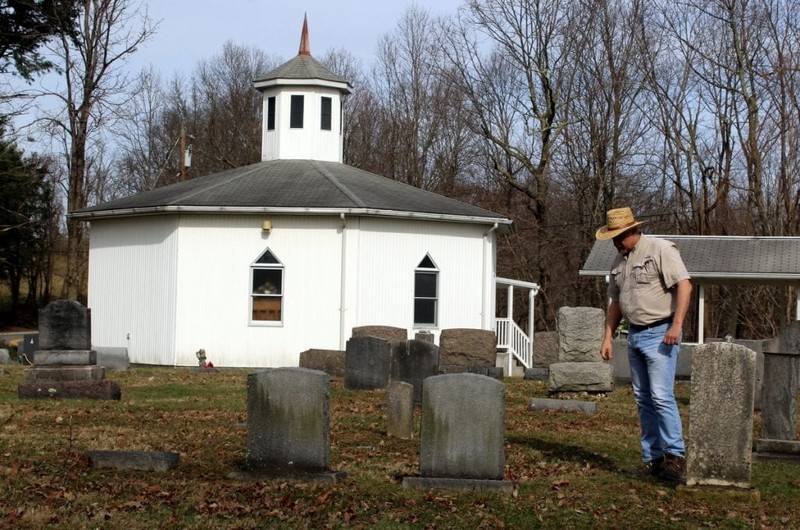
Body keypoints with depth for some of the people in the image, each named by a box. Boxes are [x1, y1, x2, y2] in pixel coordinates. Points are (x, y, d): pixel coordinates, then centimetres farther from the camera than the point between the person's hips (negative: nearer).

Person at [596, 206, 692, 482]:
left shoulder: (661, 249, -9)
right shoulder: (619, 261, 15)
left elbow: (684, 284, -16)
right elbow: (615, 303, 22)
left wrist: (676, 325, -24)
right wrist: (607, 337, 16)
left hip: (660, 333, -8)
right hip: (634, 334, 8)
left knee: (661, 396, -14)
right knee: (643, 400, 8)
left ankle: (675, 454, -7)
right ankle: (652, 458, 12)